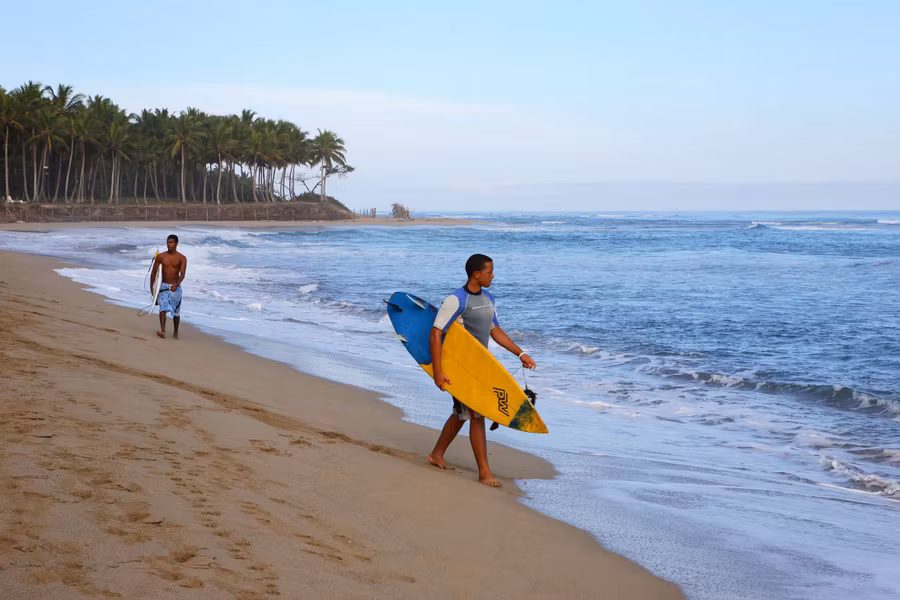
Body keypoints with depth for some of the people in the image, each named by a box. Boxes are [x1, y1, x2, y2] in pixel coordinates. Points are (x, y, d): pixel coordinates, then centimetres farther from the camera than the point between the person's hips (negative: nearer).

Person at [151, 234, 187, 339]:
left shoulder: (181, 258, -5)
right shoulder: (161, 256, 1)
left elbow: (182, 274, -16)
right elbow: (154, 271, 9)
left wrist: (176, 285, -33)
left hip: (176, 287, 0)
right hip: (163, 286, 0)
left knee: (176, 312, 10)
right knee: (163, 307, -20)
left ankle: (176, 332, 28)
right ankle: (162, 331, -31)